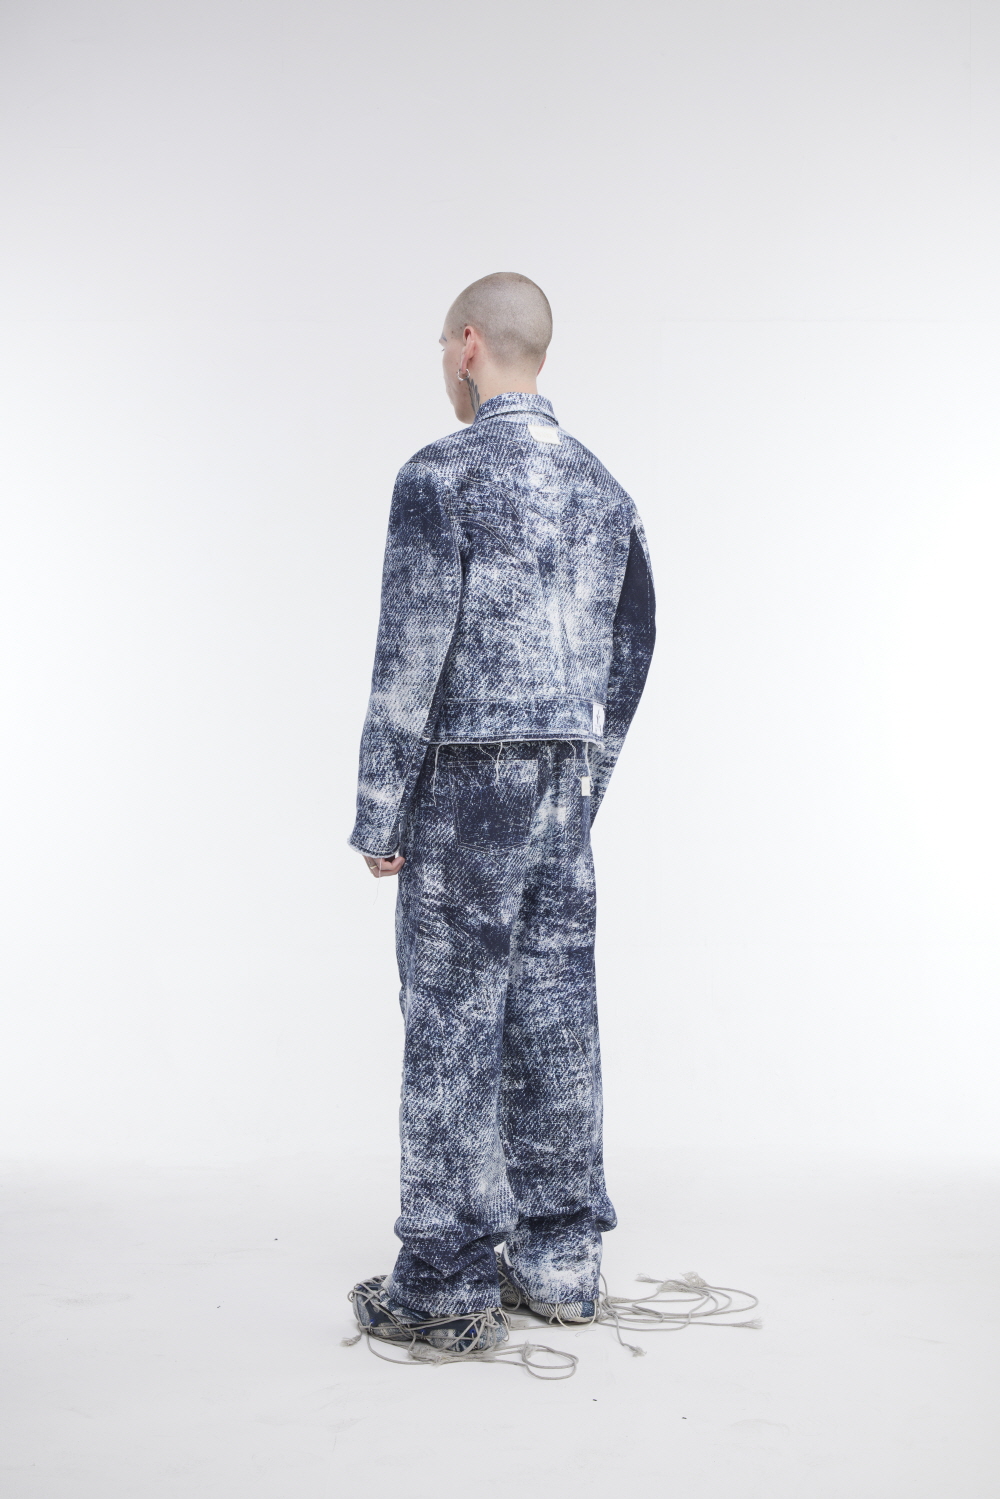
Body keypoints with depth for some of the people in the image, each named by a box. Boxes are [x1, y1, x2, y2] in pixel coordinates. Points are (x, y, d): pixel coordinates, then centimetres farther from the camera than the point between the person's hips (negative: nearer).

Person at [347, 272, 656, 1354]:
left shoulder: (442, 477, -12)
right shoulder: (601, 485, 12)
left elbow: (412, 663, -16)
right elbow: (629, 650, 16)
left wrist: (378, 817, -9)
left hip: (465, 789, -7)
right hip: (566, 788, 7)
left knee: (453, 1028, 0)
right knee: (554, 1013, 12)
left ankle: (447, 1286, 9)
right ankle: (559, 1261, 21)